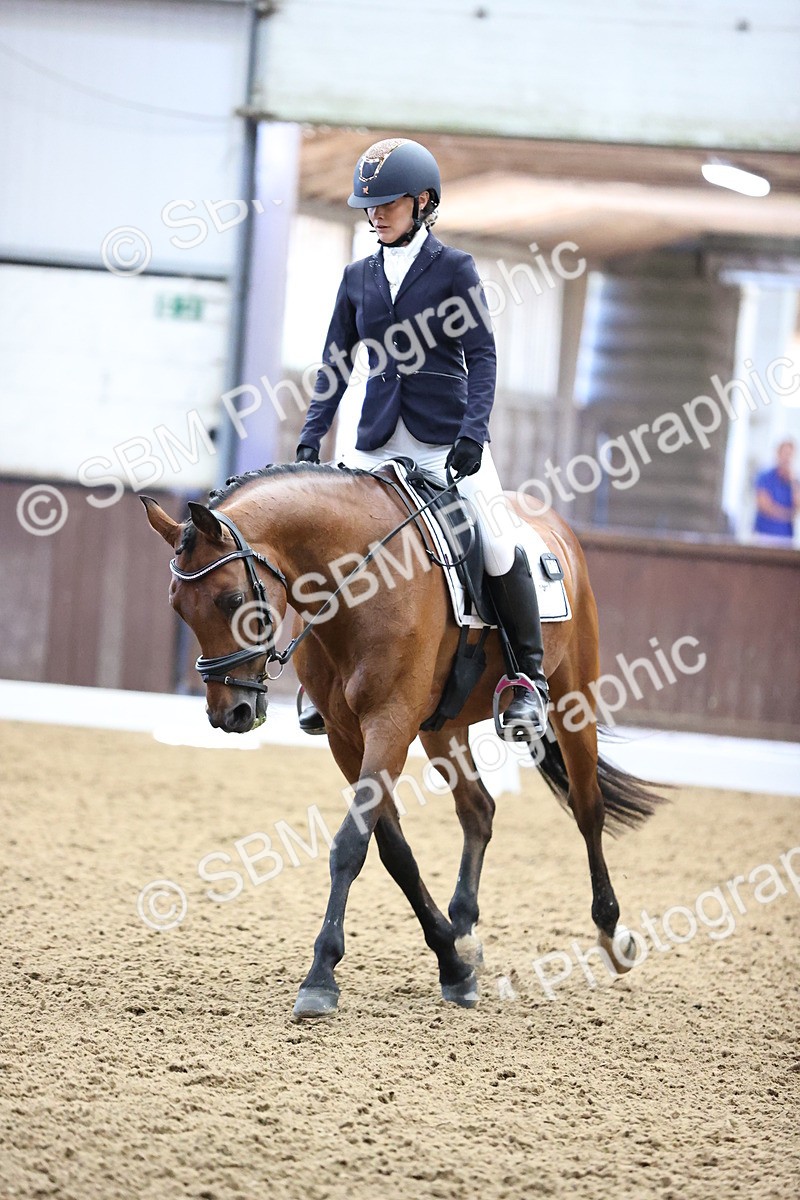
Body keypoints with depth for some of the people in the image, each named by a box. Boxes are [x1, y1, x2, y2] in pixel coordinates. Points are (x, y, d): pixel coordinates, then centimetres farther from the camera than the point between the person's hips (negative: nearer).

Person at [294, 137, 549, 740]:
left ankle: (530, 678, -4)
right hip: (379, 442, 5)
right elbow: (335, 367, 14)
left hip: (446, 436, -4)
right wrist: (310, 440, 4)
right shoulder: (358, 278, 12)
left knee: (498, 543, -18)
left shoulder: (454, 269, -1)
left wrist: (473, 432, -18)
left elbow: (482, 356, -6)